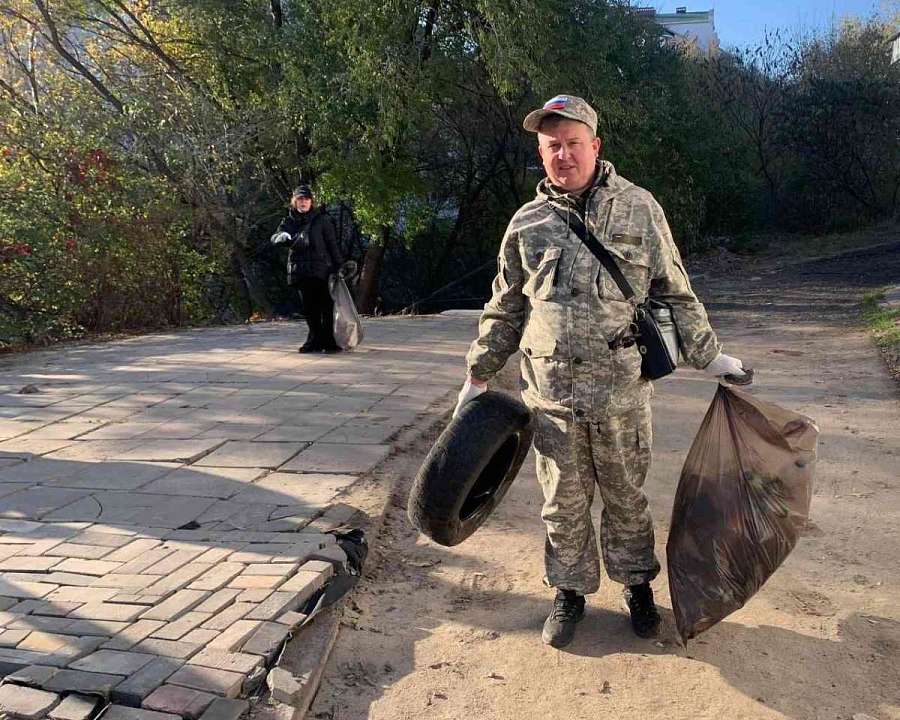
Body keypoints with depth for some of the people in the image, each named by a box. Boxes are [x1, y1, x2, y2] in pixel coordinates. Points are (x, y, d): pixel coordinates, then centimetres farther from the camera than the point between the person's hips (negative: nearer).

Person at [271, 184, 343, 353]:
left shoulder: (322, 220, 3)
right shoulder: (289, 221, 11)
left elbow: (332, 244, 3)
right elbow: (275, 238, -4)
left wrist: (337, 266, -4)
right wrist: (285, 236, -28)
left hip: (321, 269, -3)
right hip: (300, 272, 3)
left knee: (327, 307, -7)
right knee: (309, 308, 7)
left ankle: (330, 341, -1)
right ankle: (316, 340, 16)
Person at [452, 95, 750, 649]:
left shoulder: (638, 208, 1)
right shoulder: (527, 223, 5)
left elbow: (675, 293, 8)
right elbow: (505, 310, 13)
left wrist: (710, 355, 9)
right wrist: (478, 376, 15)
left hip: (622, 389, -1)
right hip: (551, 394, 1)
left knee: (626, 496, 14)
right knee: (563, 501, 12)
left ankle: (637, 583, 36)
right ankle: (571, 591, 32)